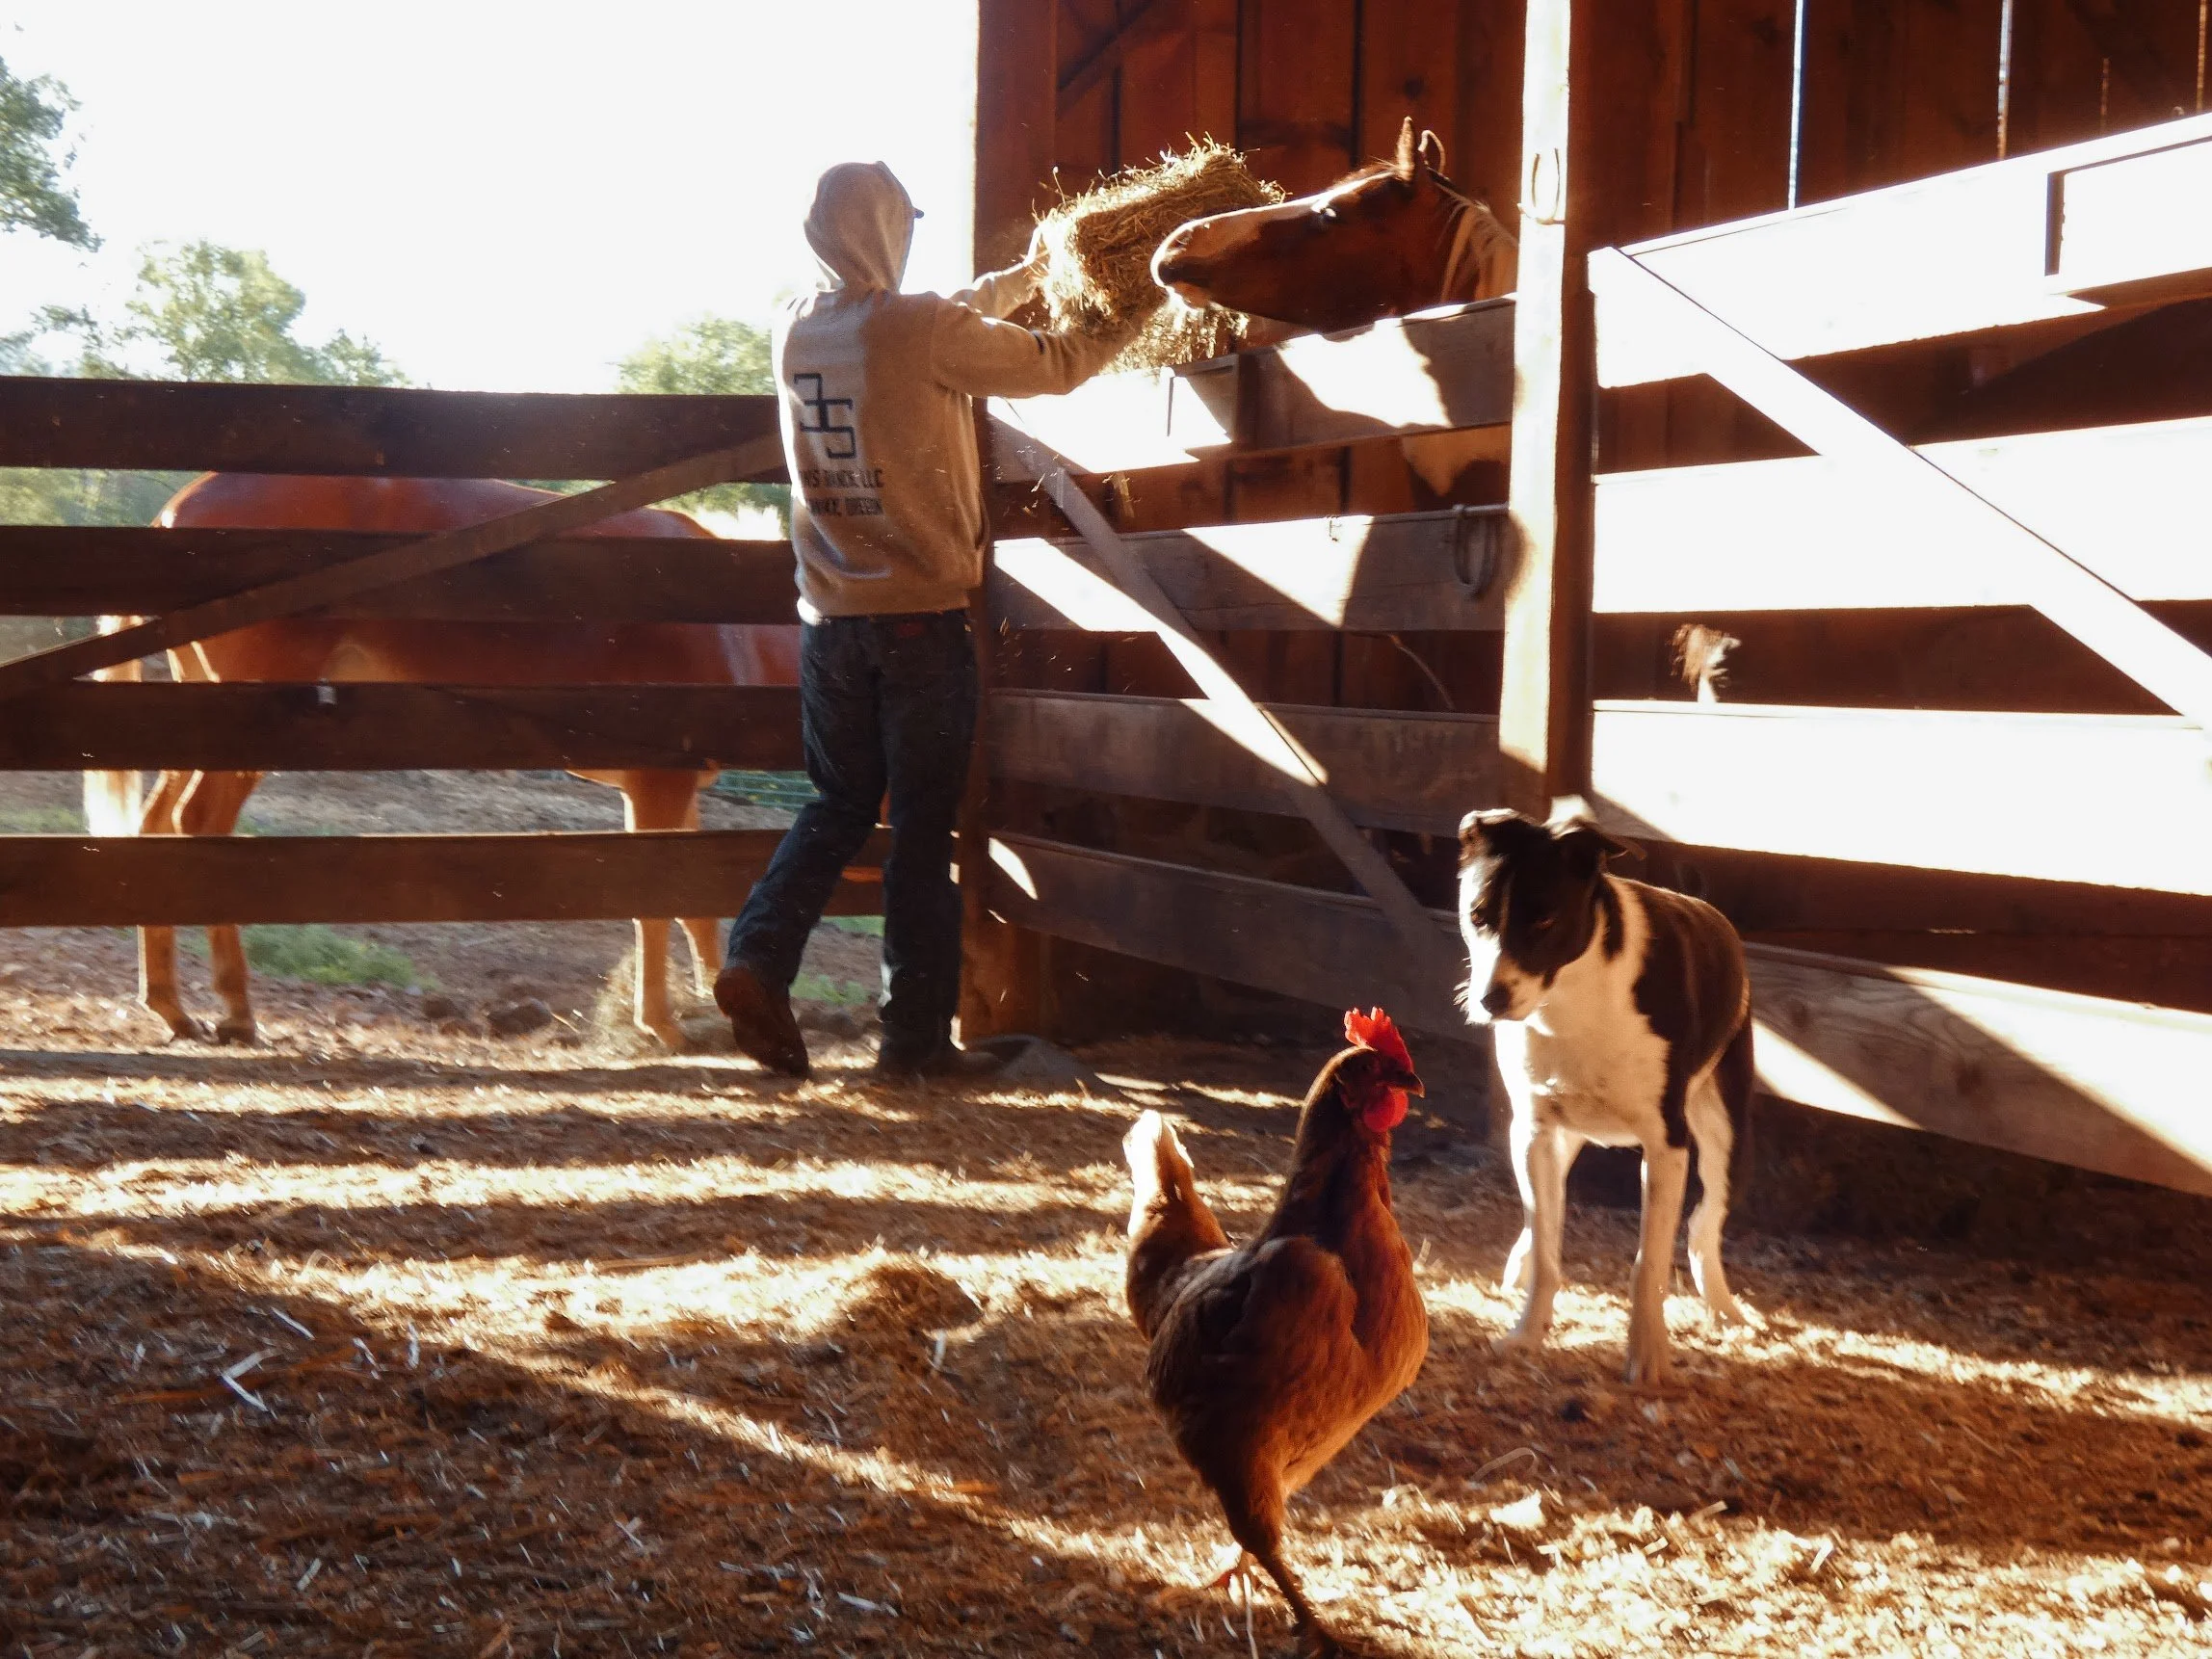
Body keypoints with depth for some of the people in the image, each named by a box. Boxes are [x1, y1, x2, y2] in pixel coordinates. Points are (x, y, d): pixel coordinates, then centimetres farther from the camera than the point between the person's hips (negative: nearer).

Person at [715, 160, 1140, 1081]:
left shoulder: (795, 331, 7)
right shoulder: (922, 329, -13)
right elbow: (1054, 364, -3)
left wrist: (1027, 274, 31)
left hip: (829, 617, 6)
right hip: (922, 616, -5)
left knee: (838, 805, 17)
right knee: (923, 828, 2)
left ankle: (757, 961, -2)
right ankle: (915, 1034, 4)